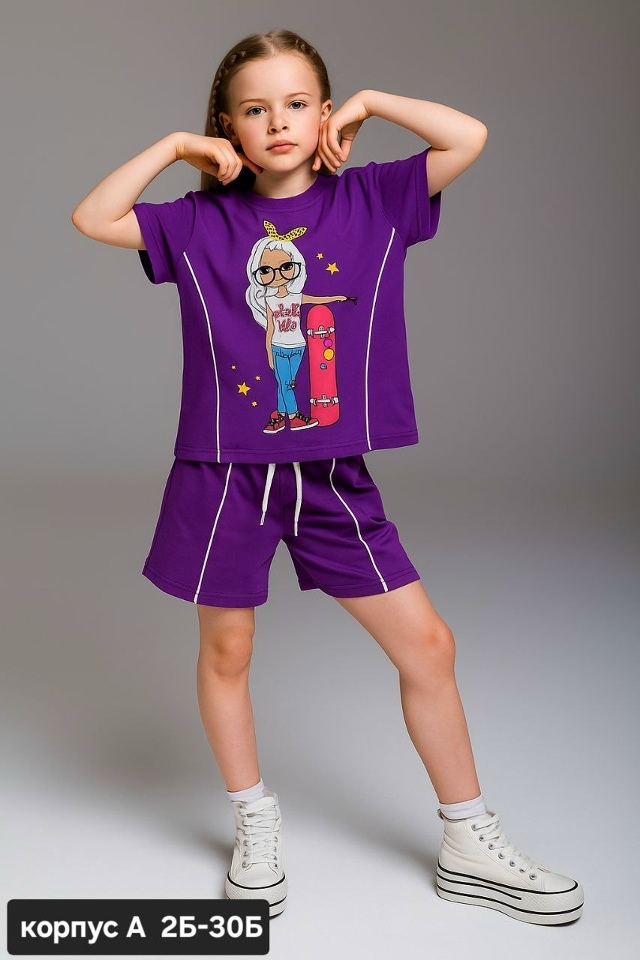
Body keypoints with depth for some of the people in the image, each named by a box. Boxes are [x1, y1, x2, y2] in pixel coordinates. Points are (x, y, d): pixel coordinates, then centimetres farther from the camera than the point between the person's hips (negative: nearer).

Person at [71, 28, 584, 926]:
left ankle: (470, 846, 21)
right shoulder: (202, 223, 3)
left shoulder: (372, 202, 3)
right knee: (226, 648, 11)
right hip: (225, 473, 0)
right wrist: (173, 146, -1)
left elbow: (470, 137, -5)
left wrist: (369, 102, 0)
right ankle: (255, 825, 35)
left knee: (426, 642, 2)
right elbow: (92, 219, 1)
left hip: (334, 476, 0)